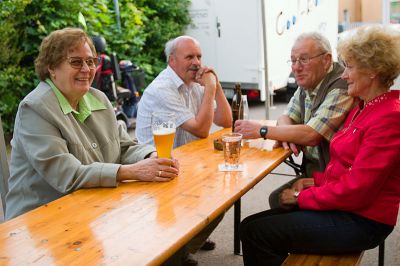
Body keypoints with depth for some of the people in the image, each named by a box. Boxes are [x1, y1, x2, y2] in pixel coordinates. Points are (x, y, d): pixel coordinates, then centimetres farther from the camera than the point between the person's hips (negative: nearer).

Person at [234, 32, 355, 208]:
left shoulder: (340, 88, -21)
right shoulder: (307, 83, 7)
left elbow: (311, 135, -27)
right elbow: (287, 117, 12)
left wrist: (262, 131, -20)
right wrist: (286, 134, -13)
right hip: (311, 172, 7)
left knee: (281, 200, -16)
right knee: (276, 199, -7)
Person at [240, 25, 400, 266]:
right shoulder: (364, 109, 11)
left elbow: (354, 190, -21)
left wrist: (302, 197, -10)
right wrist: (316, 180, 2)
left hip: (360, 222, -9)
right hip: (339, 207, 9)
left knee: (256, 232, -14)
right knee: (250, 225, -1)